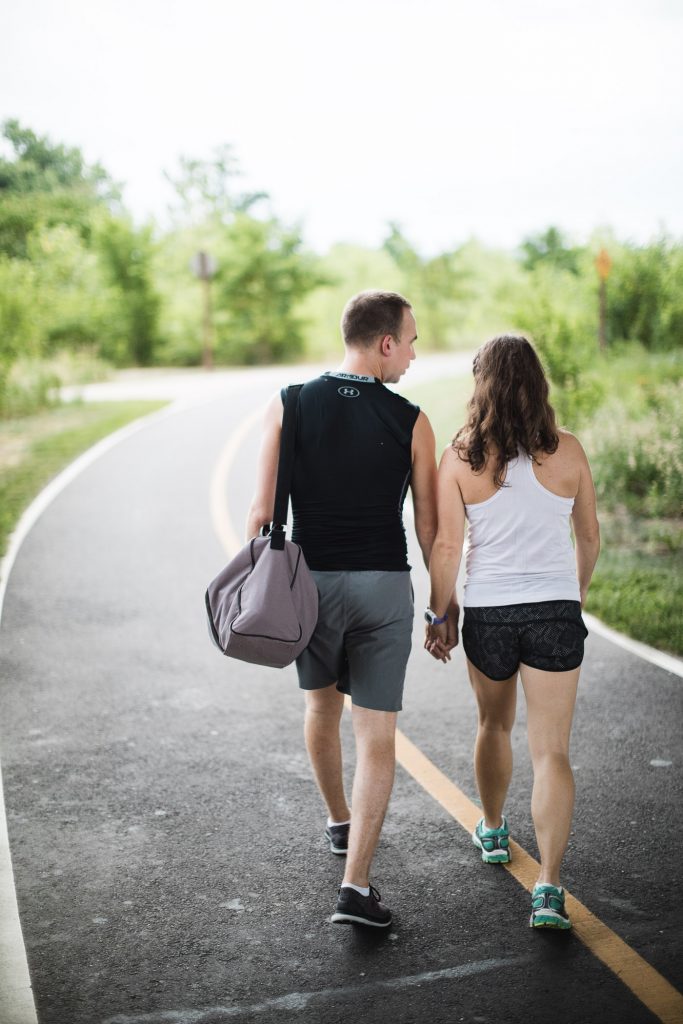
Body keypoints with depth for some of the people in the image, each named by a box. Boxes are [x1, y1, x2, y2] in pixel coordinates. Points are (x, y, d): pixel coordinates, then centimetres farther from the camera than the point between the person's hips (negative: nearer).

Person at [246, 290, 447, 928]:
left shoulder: (289, 408, -4)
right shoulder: (410, 422, -6)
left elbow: (262, 513, -7)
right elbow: (429, 528, -2)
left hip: (311, 582, 2)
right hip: (384, 587, -2)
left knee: (322, 706, 26)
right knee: (376, 736, 3)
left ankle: (339, 822, 45)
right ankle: (355, 887, -4)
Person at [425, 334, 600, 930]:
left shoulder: (460, 457, -8)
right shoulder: (566, 452, -4)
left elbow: (447, 546, -8)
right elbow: (590, 537, 6)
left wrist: (439, 615, 5)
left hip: (488, 612, 1)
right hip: (555, 612, -1)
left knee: (494, 725, 25)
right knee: (552, 750, 1)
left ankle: (493, 833, 45)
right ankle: (548, 889, -7)